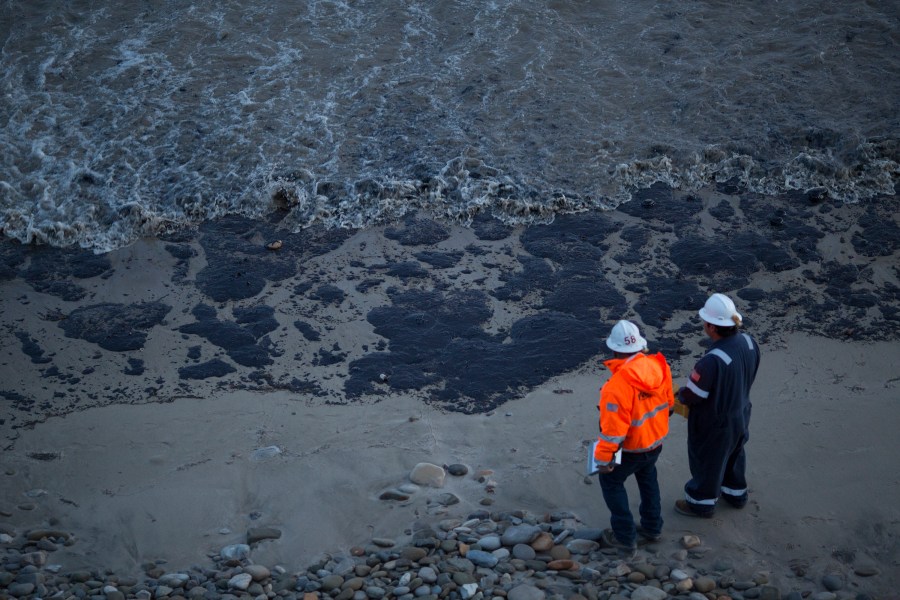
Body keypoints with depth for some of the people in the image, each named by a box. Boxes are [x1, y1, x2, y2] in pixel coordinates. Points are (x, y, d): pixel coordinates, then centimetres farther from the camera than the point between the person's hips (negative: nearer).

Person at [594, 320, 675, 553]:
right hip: (656, 440, 6)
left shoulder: (619, 383, -36)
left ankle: (625, 537, 23)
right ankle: (652, 527, 43)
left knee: (611, 481, 18)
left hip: (630, 448, -6)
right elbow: (668, 402, 3)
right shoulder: (658, 366, -15)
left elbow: (613, 428, -29)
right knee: (647, 479, 30)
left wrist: (604, 457, -17)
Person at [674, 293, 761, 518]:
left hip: (714, 425, -7)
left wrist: (679, 394, -4)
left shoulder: (712, 360, -39)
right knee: (734, 455, 31)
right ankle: (736, 493, 54)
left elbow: (691, 395, -26)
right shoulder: (749, 343, -16)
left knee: (706, 461, 19)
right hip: (740, 415, 7)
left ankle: (701, 503, 41)